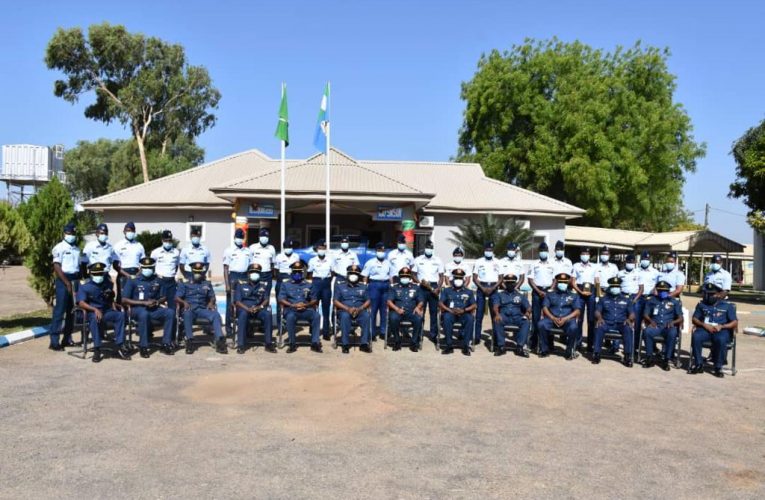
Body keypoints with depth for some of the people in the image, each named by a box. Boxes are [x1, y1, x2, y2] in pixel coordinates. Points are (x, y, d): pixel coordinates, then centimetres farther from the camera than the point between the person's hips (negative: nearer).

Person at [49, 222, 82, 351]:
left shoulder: (77, 249, 15)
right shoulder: (59, 247, -5)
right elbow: (57, 267, -12)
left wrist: (77, 282, 7)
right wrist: (67, 283, -17)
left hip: (75, 280, 7)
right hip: (63, 281, -6)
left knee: (72, 310, 9)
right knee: (59, 310, -8)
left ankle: (67, 338, 16)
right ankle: (54, 341, -7)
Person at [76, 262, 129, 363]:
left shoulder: (108, 285, 16)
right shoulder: (85, 287, 1)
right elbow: (81, 303, -13)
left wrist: (114, 309, 3)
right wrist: (95, 309, -29)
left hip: (106, 311, 4)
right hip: (92, 312, -4)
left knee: (120, 315, -24)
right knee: (95, 318, -39)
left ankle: (120, 346, -25)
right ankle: (97, 349, -35)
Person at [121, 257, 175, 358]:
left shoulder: (157, 281, 12)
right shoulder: (133, 281, -1)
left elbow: (164, 298, 18)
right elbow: (124, 300, -7)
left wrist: (157, 302, -8)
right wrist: (144, 302, -14)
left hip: (154, 308, 4)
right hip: (137, 308, -4)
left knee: (170, 312, -24)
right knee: (144, 314, -39)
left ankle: (166, 344, -19)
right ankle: (143, 347, -27)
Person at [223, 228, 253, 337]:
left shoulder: (248, 251, 12)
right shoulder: (229, 251, 1)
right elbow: (225, 268, -2)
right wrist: (227, 284, -9)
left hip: (245, 277, 3)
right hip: (233, 277, -3)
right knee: (230, 303, -1)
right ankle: (229, 328, 5)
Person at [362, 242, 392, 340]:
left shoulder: (388, 263, 14)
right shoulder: (370, 262, 0)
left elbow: (391, 276, 16)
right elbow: (365, 277, -2)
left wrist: (391, 286, 8)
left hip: (386, 285, 4)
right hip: (375, 285, -4)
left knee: (384, 309, 6)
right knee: (373, 309, -3)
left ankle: (383, 331, 13)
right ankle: (372, 332, 2)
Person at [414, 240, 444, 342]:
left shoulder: (438, 260, 8)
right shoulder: (418, 260, 6)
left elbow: (441, 276, 7)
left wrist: (438, 288, -7)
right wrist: (420, 281, -13)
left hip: (434, 287, 1)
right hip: (422, 287, -1)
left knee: (434, 312, 2)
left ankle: (433, 334, 8)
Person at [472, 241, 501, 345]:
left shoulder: (497, 262, 8)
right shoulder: (478, 262, 5)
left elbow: (500, 278, 5)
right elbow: (474, 278, 2)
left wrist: (492, 288, -10)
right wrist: (482, 288, -10)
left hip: (493, 288, 1)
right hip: (481, 287, -1)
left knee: (495, 313, 0)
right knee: (479, 313, -2)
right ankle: (477, 337, 1)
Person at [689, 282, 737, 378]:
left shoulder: (728, 305, 10)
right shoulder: (701, 304, 17)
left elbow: (735, 322, 4)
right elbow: (694, 319, 12)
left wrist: (721, 326, -13)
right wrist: (704, 325, -8)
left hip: (722, 330, -2)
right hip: (705, 329, 2)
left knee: (721, 340, -37)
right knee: (695, 336, -32)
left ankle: (718, 367, -21)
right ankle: (698, 364, -19)